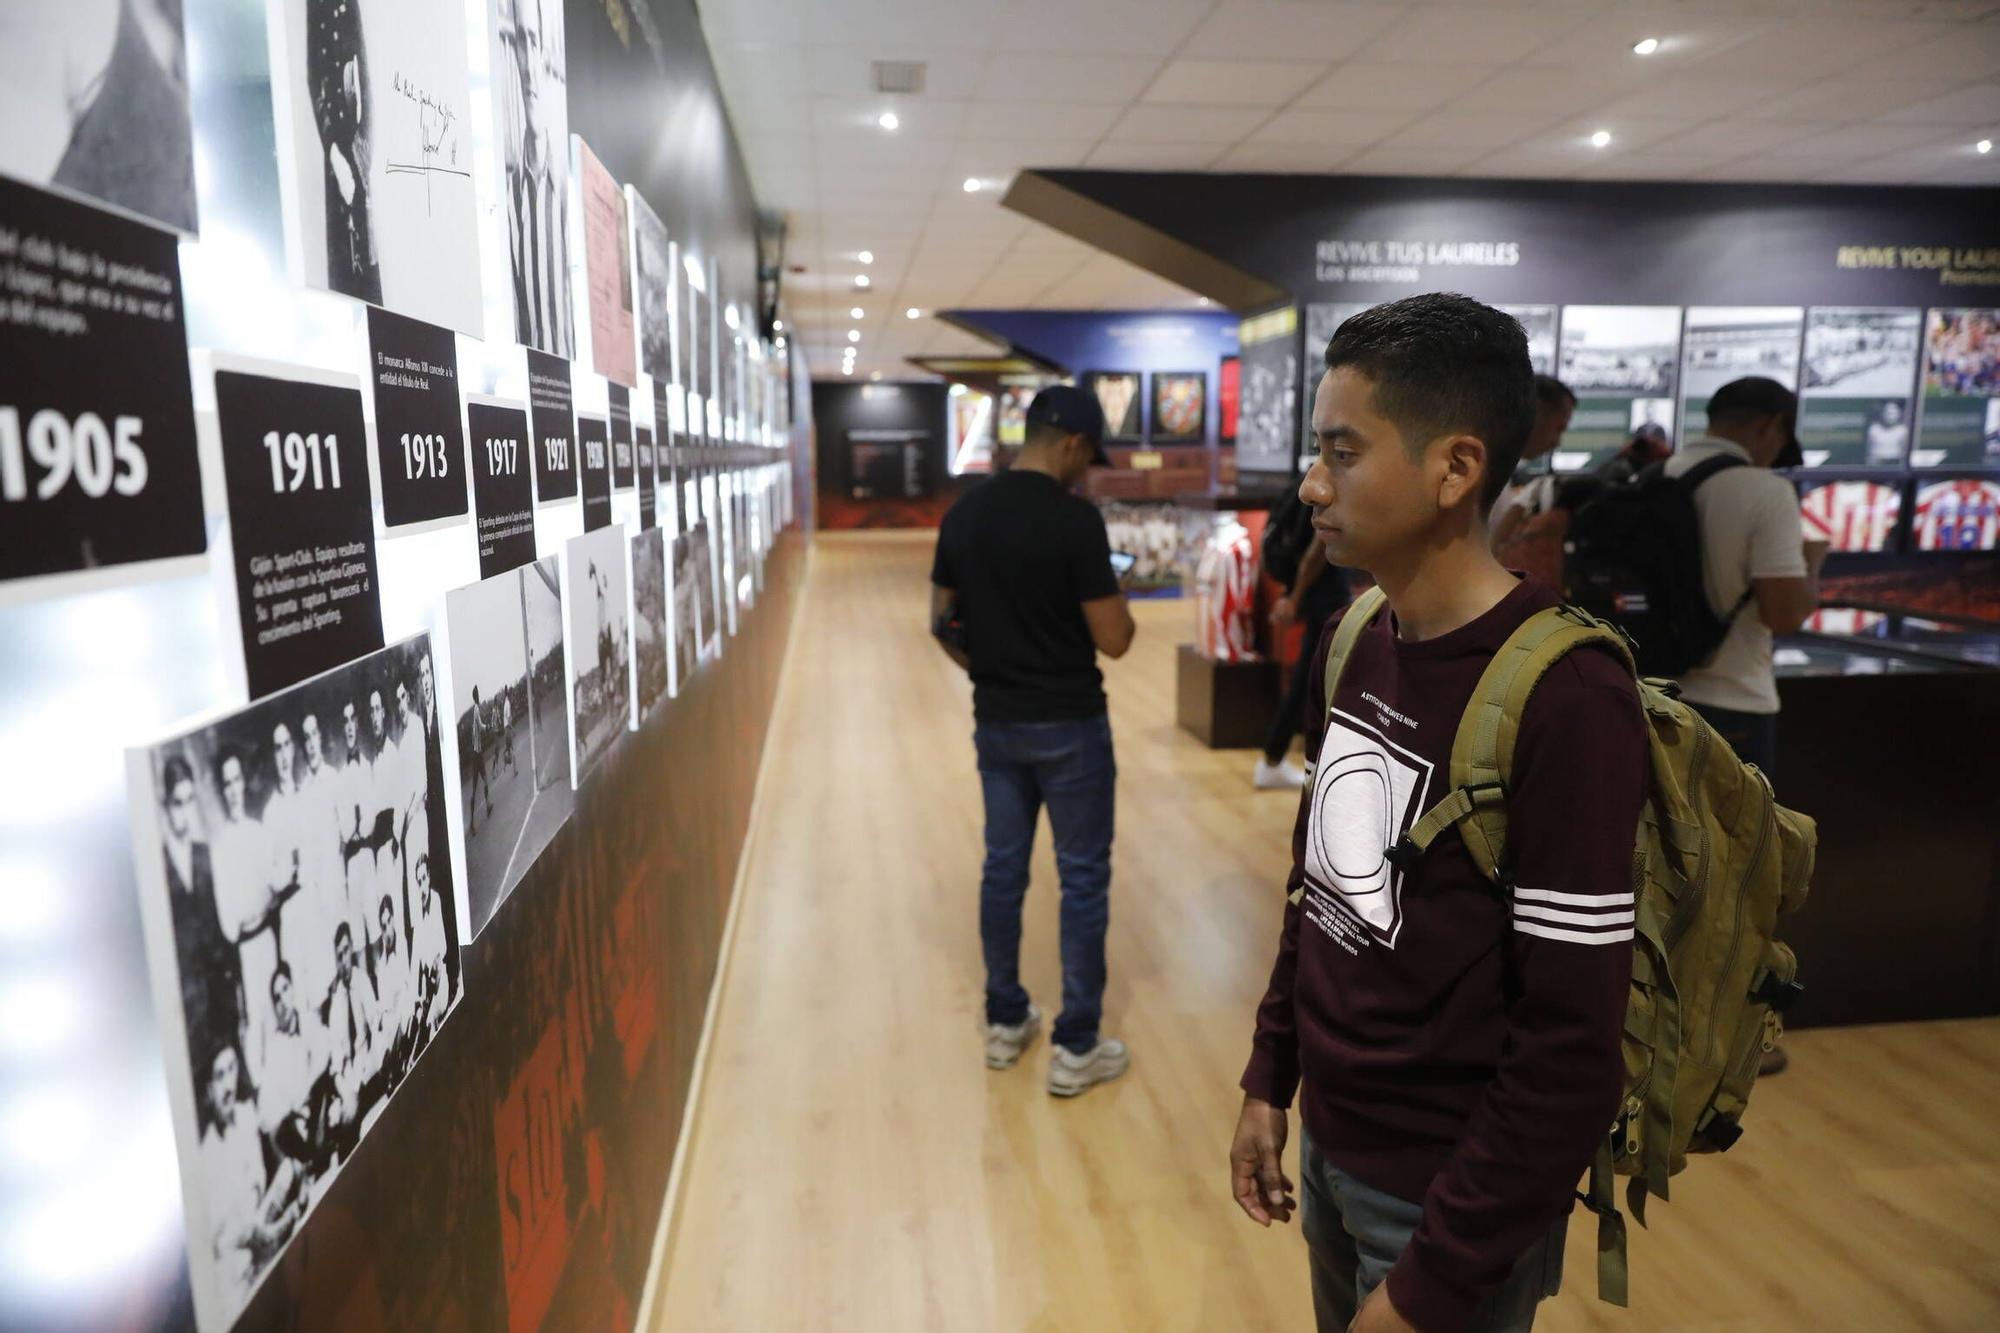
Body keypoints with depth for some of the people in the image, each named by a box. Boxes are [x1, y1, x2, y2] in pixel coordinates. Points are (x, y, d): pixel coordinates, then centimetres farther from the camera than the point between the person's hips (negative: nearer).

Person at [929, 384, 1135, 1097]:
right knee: (1083, 877, 5)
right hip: (1068, 725, -6)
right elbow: (1113, 640, -16)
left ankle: (1004, 1022, 27)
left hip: (995, 723, 6)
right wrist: (1120, 605, 4)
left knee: (1002, 867, 15)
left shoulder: (963, 512, 2)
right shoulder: (1074, 518, -18)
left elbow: (942, 623, 8)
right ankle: (1077, 1048, 13)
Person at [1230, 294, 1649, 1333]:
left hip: (1452, 1194, -6)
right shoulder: (1353, 642, -2)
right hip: (1331, 1146, 7)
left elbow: (1571, 1048, -23)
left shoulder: (1563, 698, -25)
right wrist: (1270, 1080, 9)